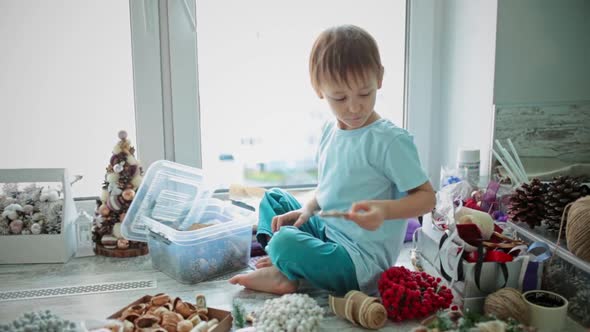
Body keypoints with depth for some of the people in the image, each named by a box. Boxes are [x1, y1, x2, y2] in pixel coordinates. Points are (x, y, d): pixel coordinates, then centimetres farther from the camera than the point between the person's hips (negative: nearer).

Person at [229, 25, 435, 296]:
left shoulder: (390, 140, -19)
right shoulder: (330, 131, 5)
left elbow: (427, 197, -16)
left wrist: (384, 210, -33)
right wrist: (308, 209, 1)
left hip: (360, 261, -9)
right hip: (326, 232, 9)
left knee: (285, 242, -31)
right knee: (273, 197, 17)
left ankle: (286, 270, 4)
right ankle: (282, 265, -3)